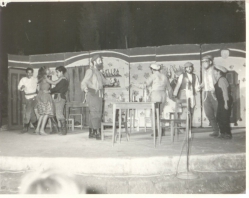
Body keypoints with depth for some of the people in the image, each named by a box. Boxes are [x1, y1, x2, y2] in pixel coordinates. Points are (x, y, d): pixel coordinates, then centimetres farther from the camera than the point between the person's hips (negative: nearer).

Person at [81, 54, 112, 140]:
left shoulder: (98, 72, 17)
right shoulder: (90, 71, -9)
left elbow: (103, 80, 36)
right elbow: (84, 82, -22)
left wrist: (109, 82, 53)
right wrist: (85, 88, -43)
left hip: (98, 95, 9)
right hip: (92, 95, -9)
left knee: (93, 114, 9)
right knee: (96, 113, -13)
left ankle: (91, 133, 14)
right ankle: (98, 133, -14)